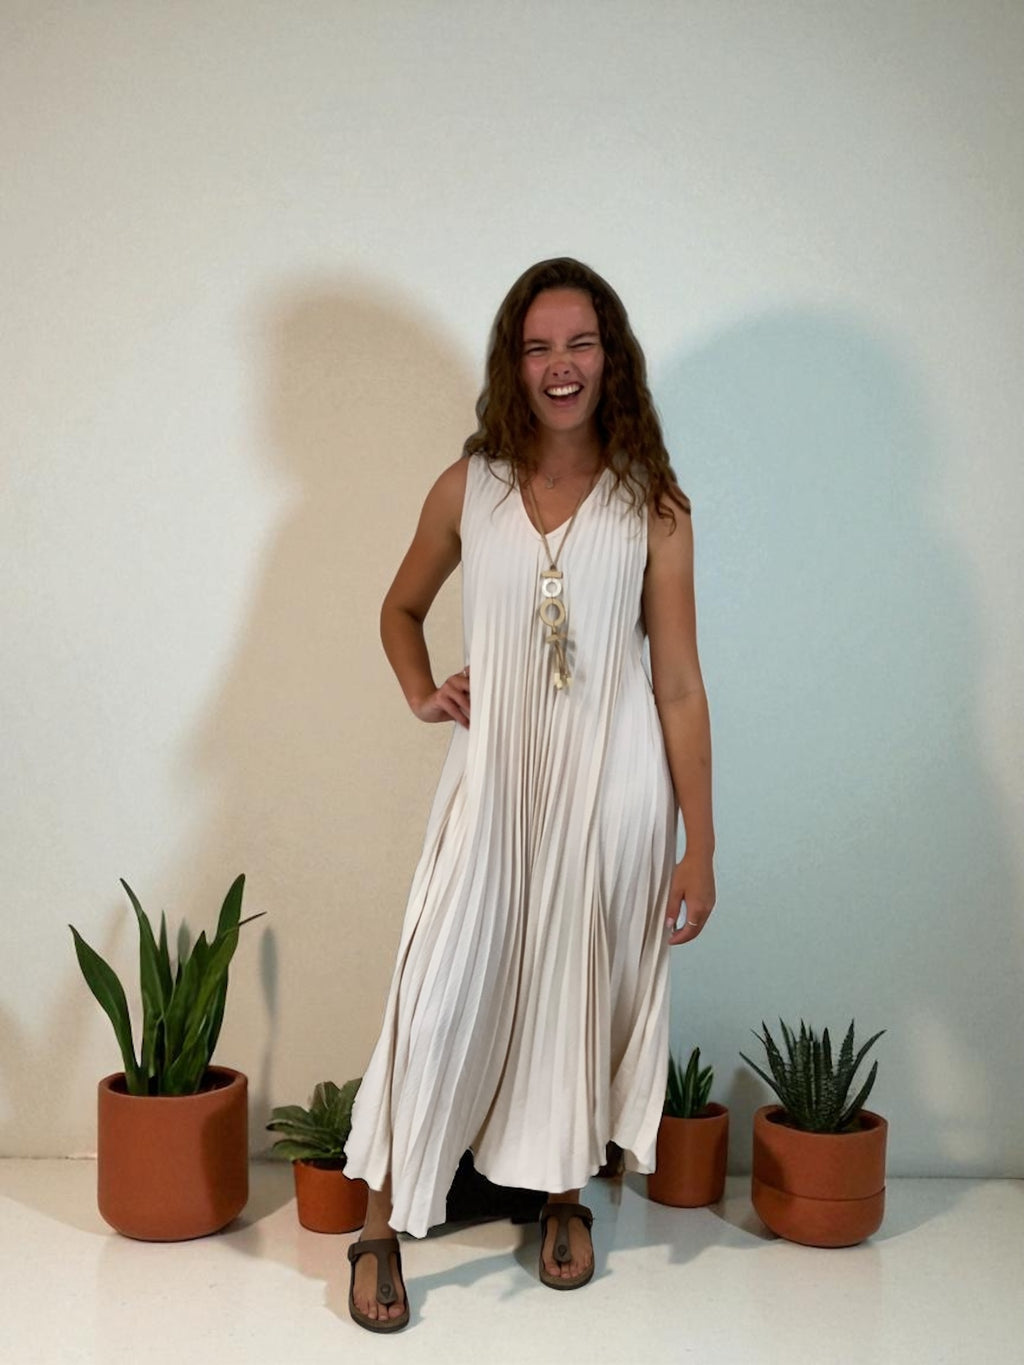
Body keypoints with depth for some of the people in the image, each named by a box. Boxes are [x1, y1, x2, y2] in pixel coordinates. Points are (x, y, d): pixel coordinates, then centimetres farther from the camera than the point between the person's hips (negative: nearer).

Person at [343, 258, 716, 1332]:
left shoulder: (653, 505, -3)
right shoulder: (467, 490, 2)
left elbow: (678, 686, -4)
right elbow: (401, 610, 20)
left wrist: (698, 852, -6)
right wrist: (419, 694, -1)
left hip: (612, 782, -1)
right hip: (494, 773, 1)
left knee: (584, 989, 11)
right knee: (441, 990, -2)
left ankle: (566, 1196, 34)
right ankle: (384, 1224, 15)